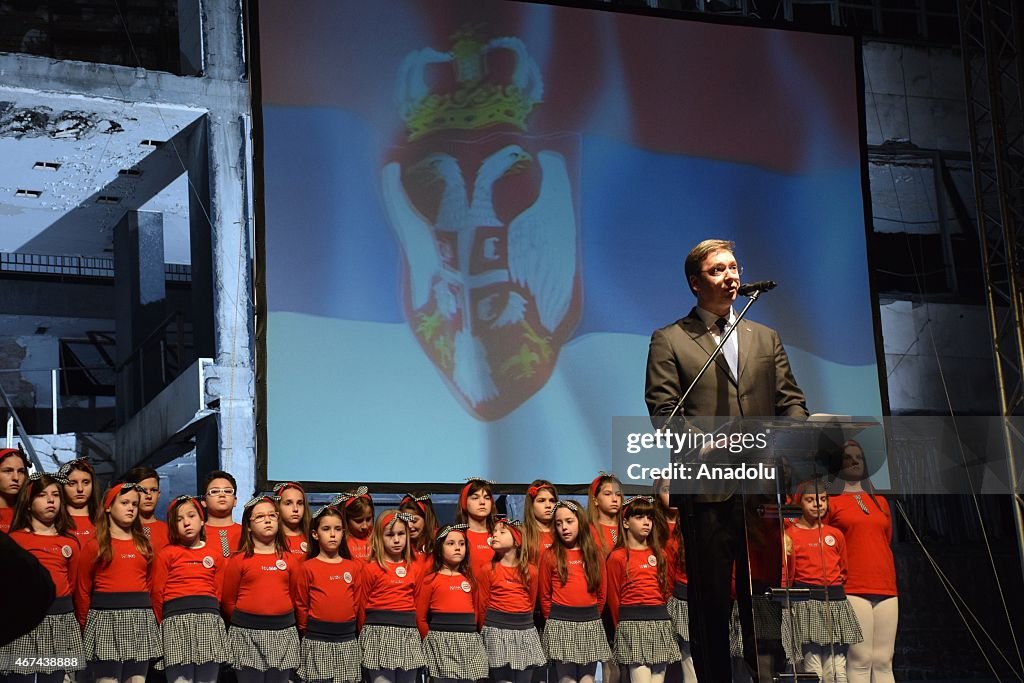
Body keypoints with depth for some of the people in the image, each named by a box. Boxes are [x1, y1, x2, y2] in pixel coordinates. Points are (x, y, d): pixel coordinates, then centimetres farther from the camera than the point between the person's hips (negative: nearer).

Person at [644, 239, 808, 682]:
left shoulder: (766, 338, 20)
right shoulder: (669, 341, 6)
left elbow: (791, 401, 14)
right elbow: (663, 411, -3)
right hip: (708, 491, -3)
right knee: (711, 601, -1)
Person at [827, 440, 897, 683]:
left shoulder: (880, 502, 20)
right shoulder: (831, 501, 3)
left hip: (886, 591, 5)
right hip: (853, 590, -5)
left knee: (883, 662, 2)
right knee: (859, 661, -10)